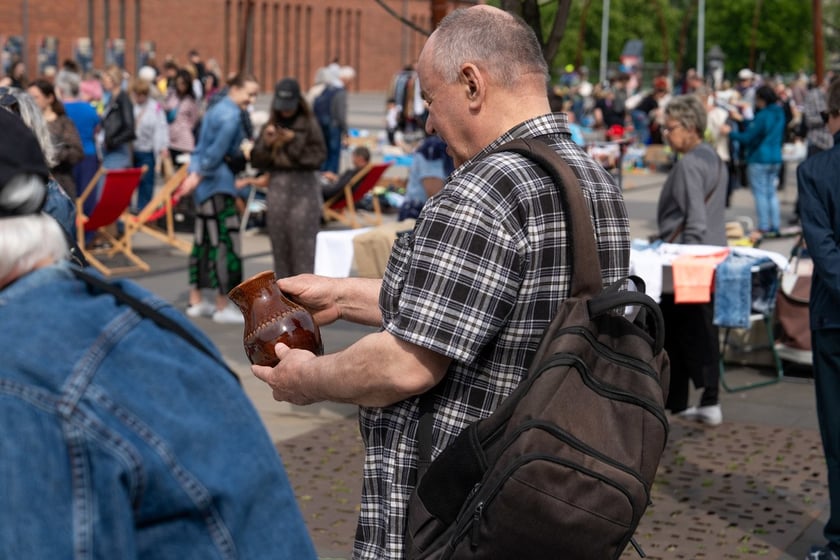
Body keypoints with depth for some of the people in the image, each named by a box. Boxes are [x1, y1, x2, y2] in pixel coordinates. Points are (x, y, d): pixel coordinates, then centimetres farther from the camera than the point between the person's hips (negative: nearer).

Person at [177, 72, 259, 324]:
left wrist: (196, 173, 15)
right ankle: (222, 307, -3)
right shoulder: (231, 115, -15)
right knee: (224, 241, -6)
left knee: (204, 240, 14)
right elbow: (218, 150, -21)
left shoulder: (219, 109, 17)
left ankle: (196, 301, 20)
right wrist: (198, 175, -15)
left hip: (205, 180, 10)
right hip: (216, 182, -10)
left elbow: (204, 147, 19)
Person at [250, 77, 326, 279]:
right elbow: (257, 161, 8)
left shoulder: (309, 124, -2)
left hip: (303, 188, -4)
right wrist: (266, 143, -9)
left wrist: (295, 141, -15)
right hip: (277, 188, 5)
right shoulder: (270, 126, 10)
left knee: (303, 245, -8)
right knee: (279, 246, 7)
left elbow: (318, 156, -8)